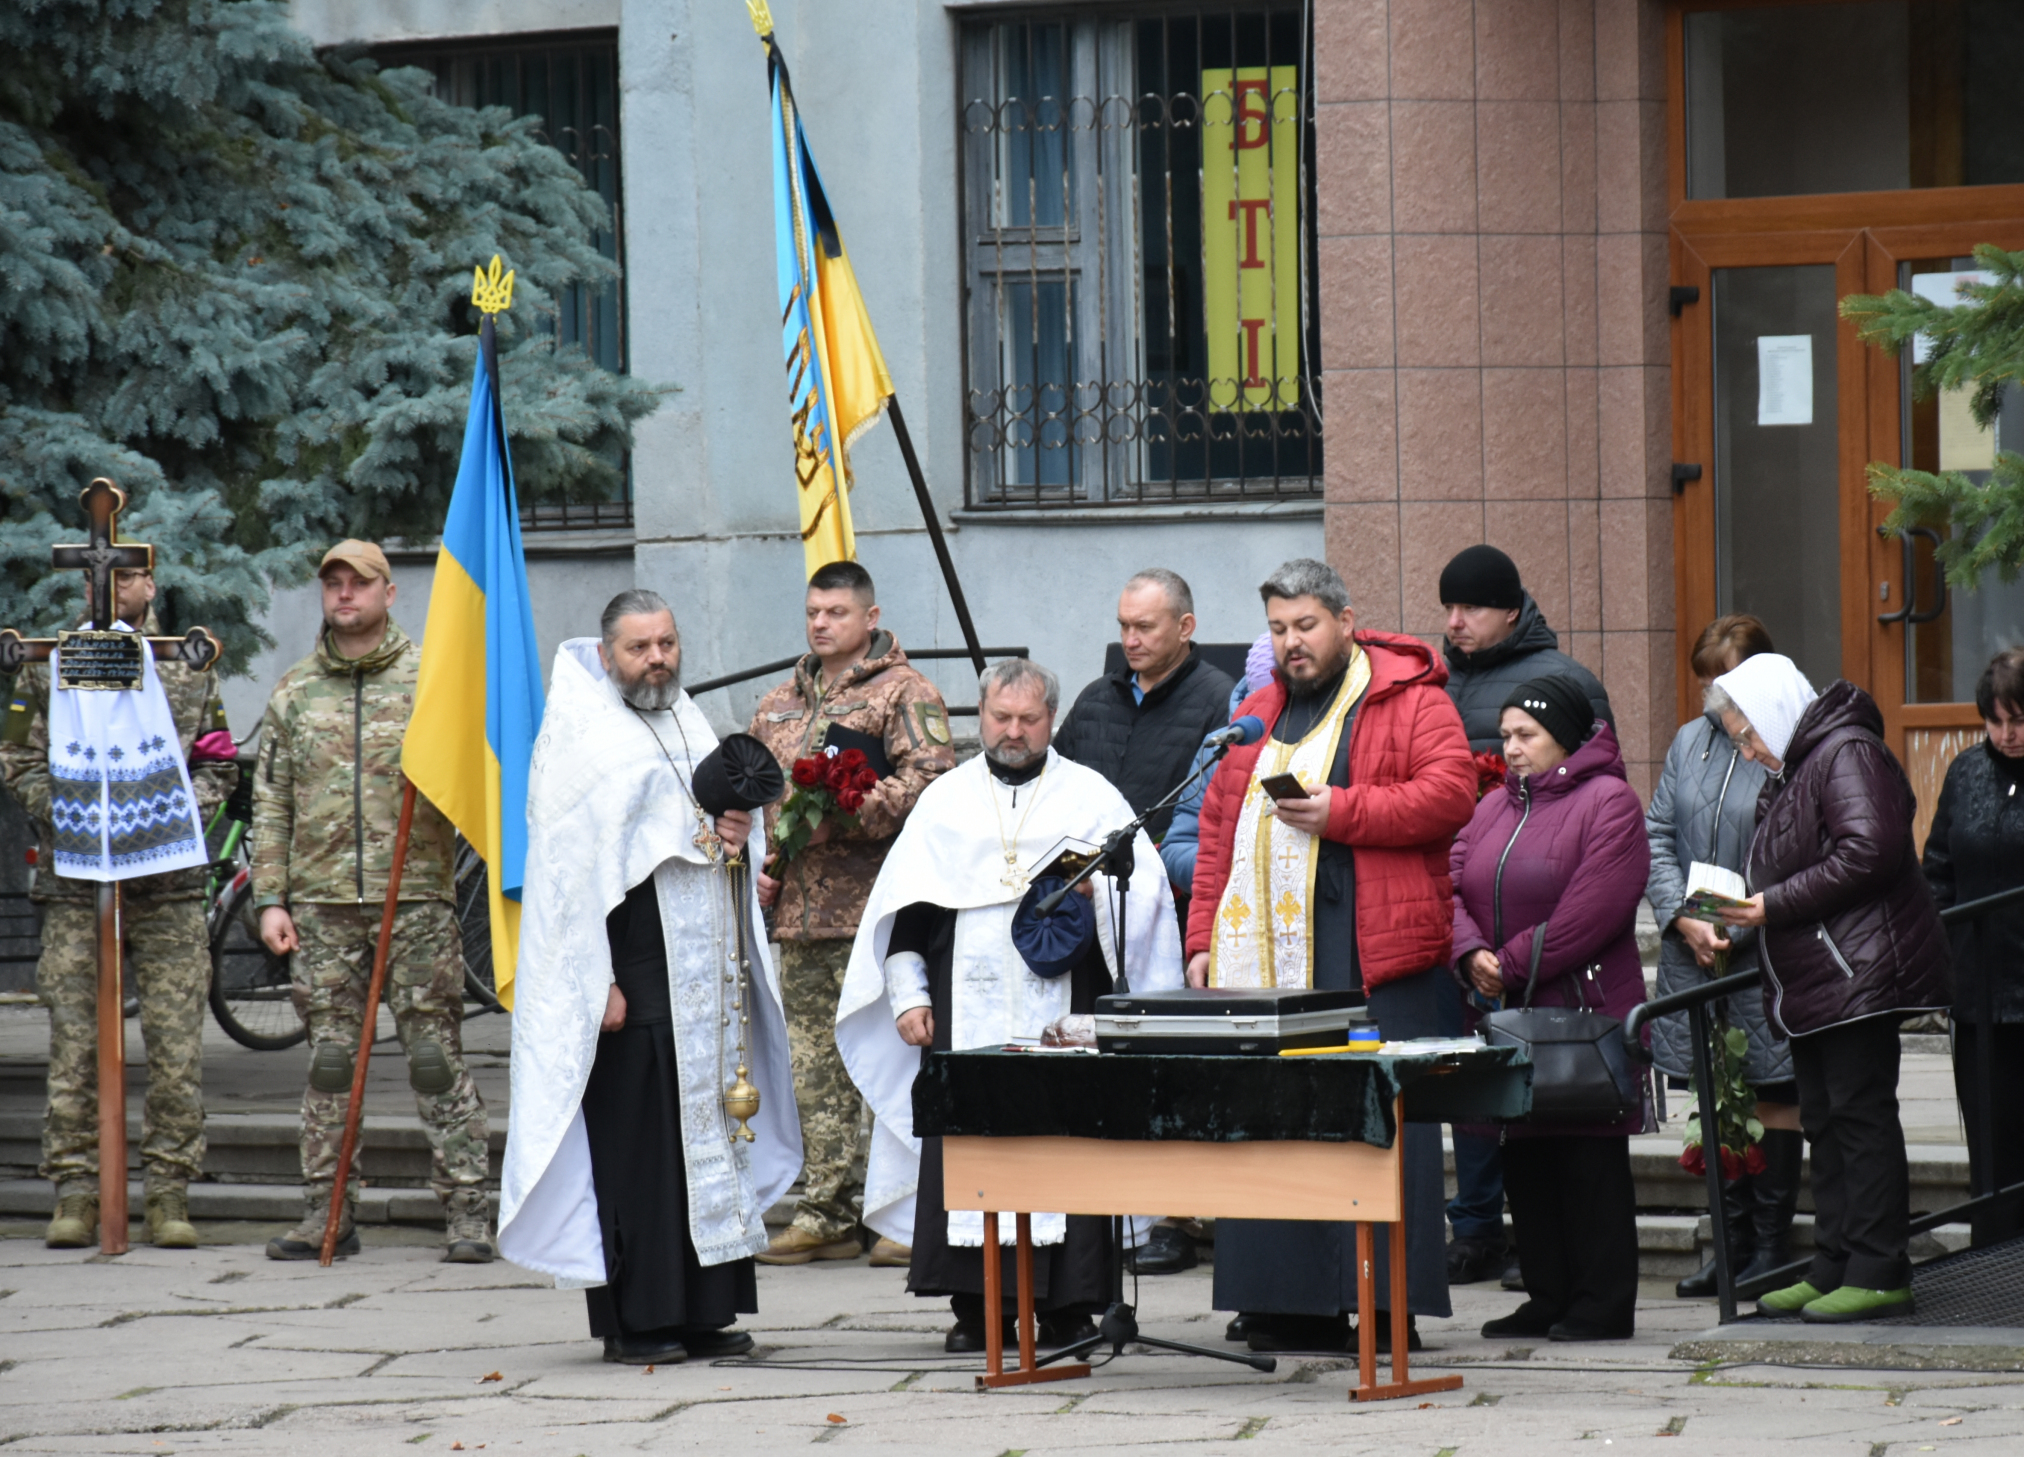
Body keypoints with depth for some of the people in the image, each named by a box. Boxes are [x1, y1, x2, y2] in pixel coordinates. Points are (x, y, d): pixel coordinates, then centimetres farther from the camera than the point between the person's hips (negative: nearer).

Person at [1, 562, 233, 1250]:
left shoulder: (191, 670, 12)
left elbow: (216, 768, 12)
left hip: (171, 883, 0)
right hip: (73, 881, 0)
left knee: (177, 1046, -3)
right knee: (74, 1044, -2)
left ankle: (168, 1193, 2)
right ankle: (75, 1194, 3)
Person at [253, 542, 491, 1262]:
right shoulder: (294, 691, 13)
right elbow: (271, 801, 13)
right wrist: (270, 898, 6)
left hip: (416, 895, -3)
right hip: (322, 901, 3)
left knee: (436, 1055, -4)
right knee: (328, 1059, 3)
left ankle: (465, 1209, -1)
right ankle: (328, 1212, 9)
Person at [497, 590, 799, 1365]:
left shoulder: (688, 722, 17)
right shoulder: (579, 733, -6)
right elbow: (568, 866, -12)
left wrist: (736, 836, 2)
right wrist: (597, 984, -18)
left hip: (705, 973, 8)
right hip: (632, 978, -8)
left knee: (710, 1133, 7)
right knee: (633, 1146, -6)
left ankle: (702, 1311, 12)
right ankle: (634, 1321, -1)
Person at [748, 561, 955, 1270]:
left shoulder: (904, 693, 0)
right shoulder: (778, 705, 21)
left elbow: (931, 776, -12)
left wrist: (867, 807, -24)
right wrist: (758, 862, 12)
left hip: (874, 904, -7)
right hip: (798, 910, 7)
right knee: (814, 1066, 7)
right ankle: (824, 1214, 11)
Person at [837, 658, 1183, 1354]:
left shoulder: (1091, 796, 10)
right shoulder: (946, 800, 15)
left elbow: (1141, 891, 4)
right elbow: (904, 905, 14)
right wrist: (909, 995, 6)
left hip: (1060, 1004, -2)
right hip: (966, 1011, 2)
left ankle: (1066, 1306, -2)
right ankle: (976, 1306, 1)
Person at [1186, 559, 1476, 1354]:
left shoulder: (1408, 700, 3)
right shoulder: (1257, 715, 21)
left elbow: (1449, 793, -10)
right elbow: (1217, 832, 21)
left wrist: (1340, 812, -14)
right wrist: (1203, 937, 12)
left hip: (1373, 957, -5)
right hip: (1260, 955, 5)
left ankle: (1388, 1303, -5)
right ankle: (1290, 1307, 3)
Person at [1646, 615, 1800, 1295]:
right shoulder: (1690, 741, 10)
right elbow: (1657, 837, 9)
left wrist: (1734, 926, -16)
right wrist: (1685, 919, -5)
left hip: (1766, 953, -6)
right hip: (1694, 954, 6)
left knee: (1774, 1095, 2)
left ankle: (1769, 1246, 10)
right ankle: (1733, 1244, 18)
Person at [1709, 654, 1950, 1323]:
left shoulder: (1847, 754, -11)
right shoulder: (1793, 769, 21)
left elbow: (1869, 853, -22)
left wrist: (1776, 904, -18)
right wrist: (1749, 906, 7)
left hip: (1859, 975, -11)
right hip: (1813, 984, 11)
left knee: (1860, 1113, -10)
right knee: (1825, 1120, 11)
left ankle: (1879, 1274, -9)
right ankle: (1834, 1268, 15)